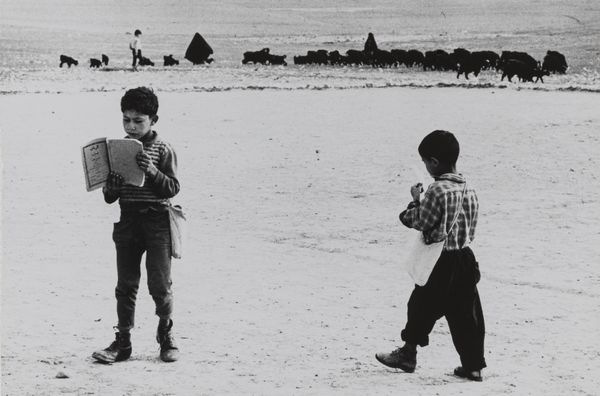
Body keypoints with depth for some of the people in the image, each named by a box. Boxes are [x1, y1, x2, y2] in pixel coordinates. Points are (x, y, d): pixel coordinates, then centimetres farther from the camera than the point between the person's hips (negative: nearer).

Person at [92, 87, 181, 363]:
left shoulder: (163, 150, -4)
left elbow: (173, 188, -10)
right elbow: (109, 197, 11)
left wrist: (153, 172, -24)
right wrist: (110, 185, -12)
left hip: (156, 219, -4)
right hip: (127, 219, 4)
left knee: (160, 285, 0)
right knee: (125, 286, 5)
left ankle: (166, 338, 16)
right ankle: (122, 342, 10)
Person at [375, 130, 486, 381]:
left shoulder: (437, 190, -18)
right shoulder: (469, 189, 6)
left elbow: (422, 223, -12)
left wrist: (415, 201, 3)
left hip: (440, 261, -6)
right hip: (465, 259, 7)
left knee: (421, 306, 10)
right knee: (465, 312, 8)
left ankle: (408, 353, 23)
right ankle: (473, 365, 8)